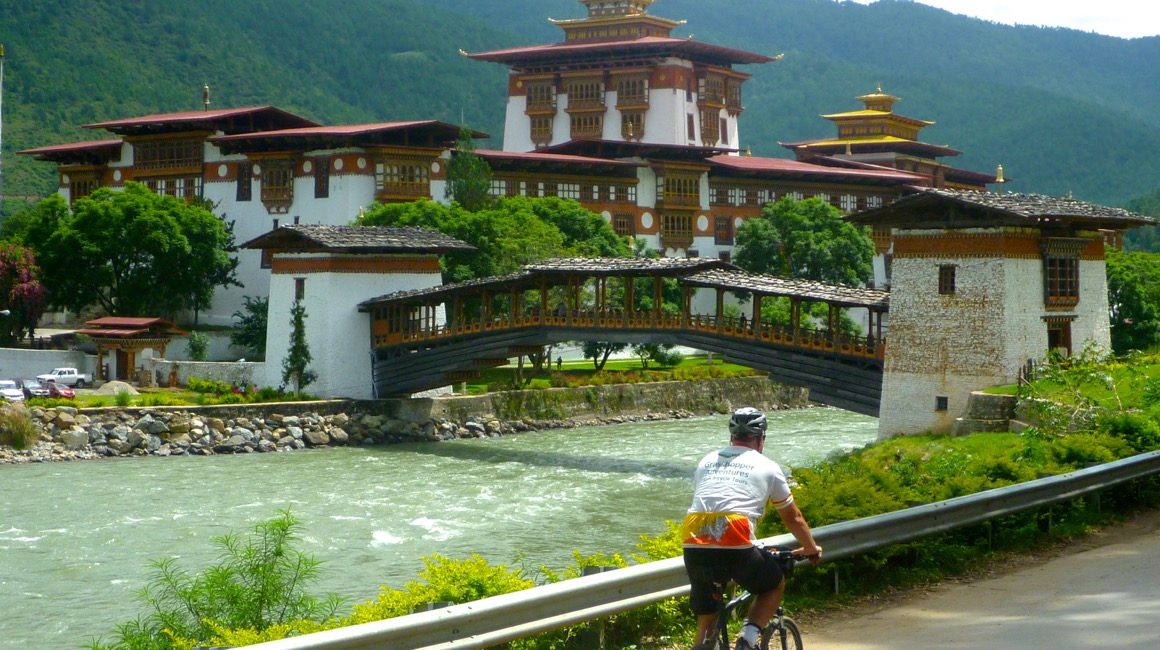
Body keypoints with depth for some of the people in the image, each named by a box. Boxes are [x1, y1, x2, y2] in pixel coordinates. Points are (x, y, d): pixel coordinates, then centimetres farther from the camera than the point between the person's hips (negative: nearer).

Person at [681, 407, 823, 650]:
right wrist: (811, 549, 41)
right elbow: (793, 518, 23)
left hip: (694, 547, 4)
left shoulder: (707, 462, 24)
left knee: (706, 624, 20)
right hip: (736, 548, -4)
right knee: (775, 585, 25)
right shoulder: (767, 467, 14)